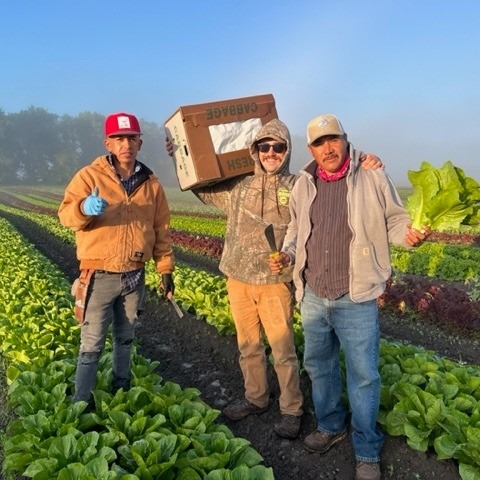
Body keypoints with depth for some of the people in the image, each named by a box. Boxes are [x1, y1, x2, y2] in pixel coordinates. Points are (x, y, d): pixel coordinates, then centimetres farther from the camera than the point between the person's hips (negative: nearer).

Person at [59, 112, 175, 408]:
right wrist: (84, 209, -35)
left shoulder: (151, 183, 5)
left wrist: (166, 268, 7)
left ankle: (122, 389, 38)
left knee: (126, 338, 19)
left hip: (135, 276, 4)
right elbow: (66, 214, -13)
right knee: (92, 344, 2)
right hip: (99, 276, -3)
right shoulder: (90, 175, -5)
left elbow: (161, 229, 10)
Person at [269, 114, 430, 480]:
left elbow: (395, 219, 0)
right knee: (318, 364, 19)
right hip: (313, 297, 5)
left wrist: (410, 234, -22)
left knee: (363, 375, 4)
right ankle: (331, 426, 43)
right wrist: (287, 254, 1)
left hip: (355, 298, -4)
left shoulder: (372, 177, -6)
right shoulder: (303, 185, 6)